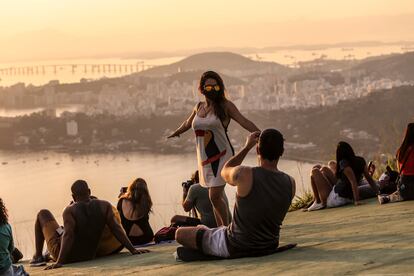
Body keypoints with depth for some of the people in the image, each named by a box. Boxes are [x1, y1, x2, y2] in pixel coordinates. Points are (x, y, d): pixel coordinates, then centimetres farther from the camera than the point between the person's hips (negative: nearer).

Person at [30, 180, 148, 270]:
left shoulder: (70, 211, -21)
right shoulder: (105, 206, -11)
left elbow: (68, 236, -31)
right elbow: (117, 229, -18)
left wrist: (59, 262, -37)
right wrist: (133, 250, -16)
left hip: (65, 254, -4)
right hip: (88, 256, 4)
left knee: (43, 214, 18)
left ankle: (38, 257, 23)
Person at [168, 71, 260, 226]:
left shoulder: (225, 106, -5)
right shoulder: (198, 107, 10)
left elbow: (244, 122, -12)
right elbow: (188, 123, 31)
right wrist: (175, 133, 48)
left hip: (222, 156, -5)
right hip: (204, 159, 5)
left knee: (215, 196, -14)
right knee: (216, 197, 9)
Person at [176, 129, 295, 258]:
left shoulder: (244, 175, -25)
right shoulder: (290, 183, -13)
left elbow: (225, 171, 1)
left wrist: (247, 147, 8)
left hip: (235, 248, -5)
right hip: (269, 247, 5)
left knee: (180, 233, 14)